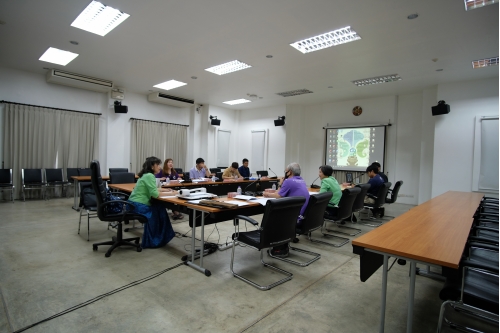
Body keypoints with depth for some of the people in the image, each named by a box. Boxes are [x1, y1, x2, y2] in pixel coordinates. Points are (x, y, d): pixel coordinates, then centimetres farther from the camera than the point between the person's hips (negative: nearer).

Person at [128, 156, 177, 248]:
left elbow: (151, 189, 24)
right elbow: (154, 194, -22)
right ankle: (153, 241, 18)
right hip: (138, 206, -9)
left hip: (134, 203, 9)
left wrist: (165, 190, 14)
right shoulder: (149, 176, -17)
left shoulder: (146, 175, 13)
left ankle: (153, 239, 22)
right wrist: (169, 194, -11)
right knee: (159, 211, 4)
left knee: (158, 208, 13)